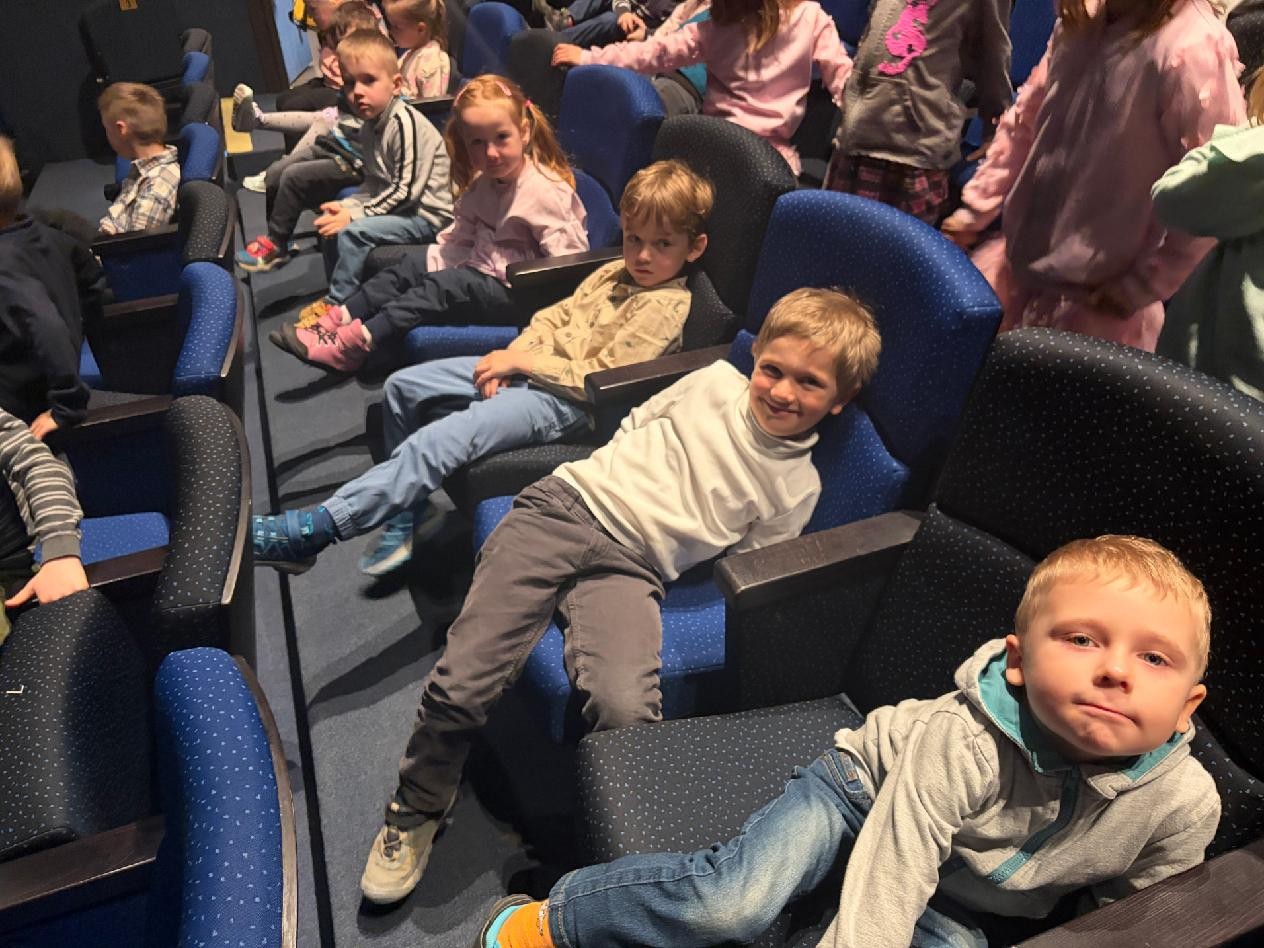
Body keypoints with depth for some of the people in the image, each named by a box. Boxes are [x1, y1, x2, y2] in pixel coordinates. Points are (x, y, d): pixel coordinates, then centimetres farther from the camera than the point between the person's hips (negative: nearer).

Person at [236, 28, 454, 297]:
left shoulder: (405, 123, -21)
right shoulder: (373, 124, 7)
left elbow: (405, 190, -23)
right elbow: (374, 183, 11)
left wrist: (354, 214, -20)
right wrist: (347, 206, -7)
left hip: (427, 213, -9)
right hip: (395, 202, 9)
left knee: (353, 231, -27)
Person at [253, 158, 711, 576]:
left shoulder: (666, 306, -14)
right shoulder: (613, 272, 13)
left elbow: (599, 378, -20)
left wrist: (525, 361, -15)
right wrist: (512, 355, -1)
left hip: (564, 401, -10)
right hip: (528, 370, 10)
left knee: (437, 441, -26)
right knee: (403, 385, 7)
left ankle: (313, 530, -22)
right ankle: (406, 505, 16)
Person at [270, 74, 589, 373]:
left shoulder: (546, 191, -19)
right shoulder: (483, 183, 9)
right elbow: (460, 236, 17)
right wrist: (432, 261, 1)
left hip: (515, 295, -9)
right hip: (481, 269, 9)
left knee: (442, 288, -24)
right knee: (409, 269, 2)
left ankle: (355, 343, -19)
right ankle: (335, 320, 1)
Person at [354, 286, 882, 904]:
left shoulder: (797, 489, 8)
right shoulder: (716, 382, 13)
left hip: (632, 568, -1)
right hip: (567, 505, 1)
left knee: (625, 708, -30)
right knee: (459, 686, -12)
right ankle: (416, 811, 16)